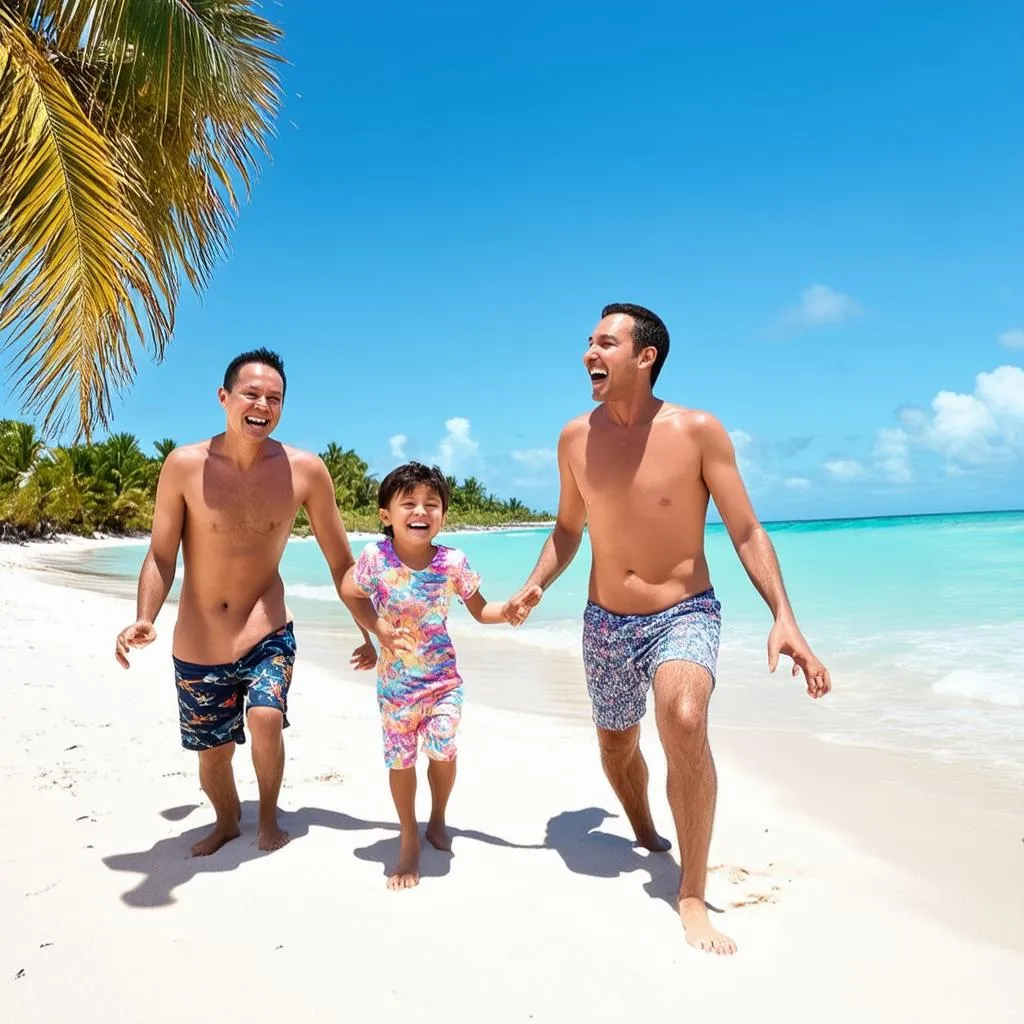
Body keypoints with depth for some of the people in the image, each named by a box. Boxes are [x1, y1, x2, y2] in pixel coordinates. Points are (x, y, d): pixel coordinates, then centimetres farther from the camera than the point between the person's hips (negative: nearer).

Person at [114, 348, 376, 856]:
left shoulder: (305, 470, -11)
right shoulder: (184, 465, -13)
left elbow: (340, 561, -2)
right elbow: (160, 556, -5)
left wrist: (367, 632, 4)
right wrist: (144, 619, -21)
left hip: (267, 634, -1)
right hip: (197, 647, 1)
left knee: (266, 718, -25)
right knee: (212, 757, 14)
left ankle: (268, 818, 7)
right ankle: (227, 823, 49)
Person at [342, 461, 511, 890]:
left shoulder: (453, 562, -14)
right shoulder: (376, 558, -16)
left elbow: (480, 610, 0)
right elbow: (349, 592, 4)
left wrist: (509, 610, -19)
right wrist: (377, 628, -9)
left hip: (443, 676, 0)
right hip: (396, 679, 0)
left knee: (443, 749, -8)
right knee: (400, 759, 7)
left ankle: (438, 820, 26)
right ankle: (409, 842, 30)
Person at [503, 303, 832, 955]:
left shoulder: (698, 431, -12)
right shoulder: (576, 438, -1)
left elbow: (747, 532, -10)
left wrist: (785, 617, -21)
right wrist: (537, 584, -6)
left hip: (684, 615, -4)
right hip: (606, 624, 4)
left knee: (684, 721, -32)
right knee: (617, 751, 18)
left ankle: (694, 898, -13)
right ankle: (646, 837, 52)